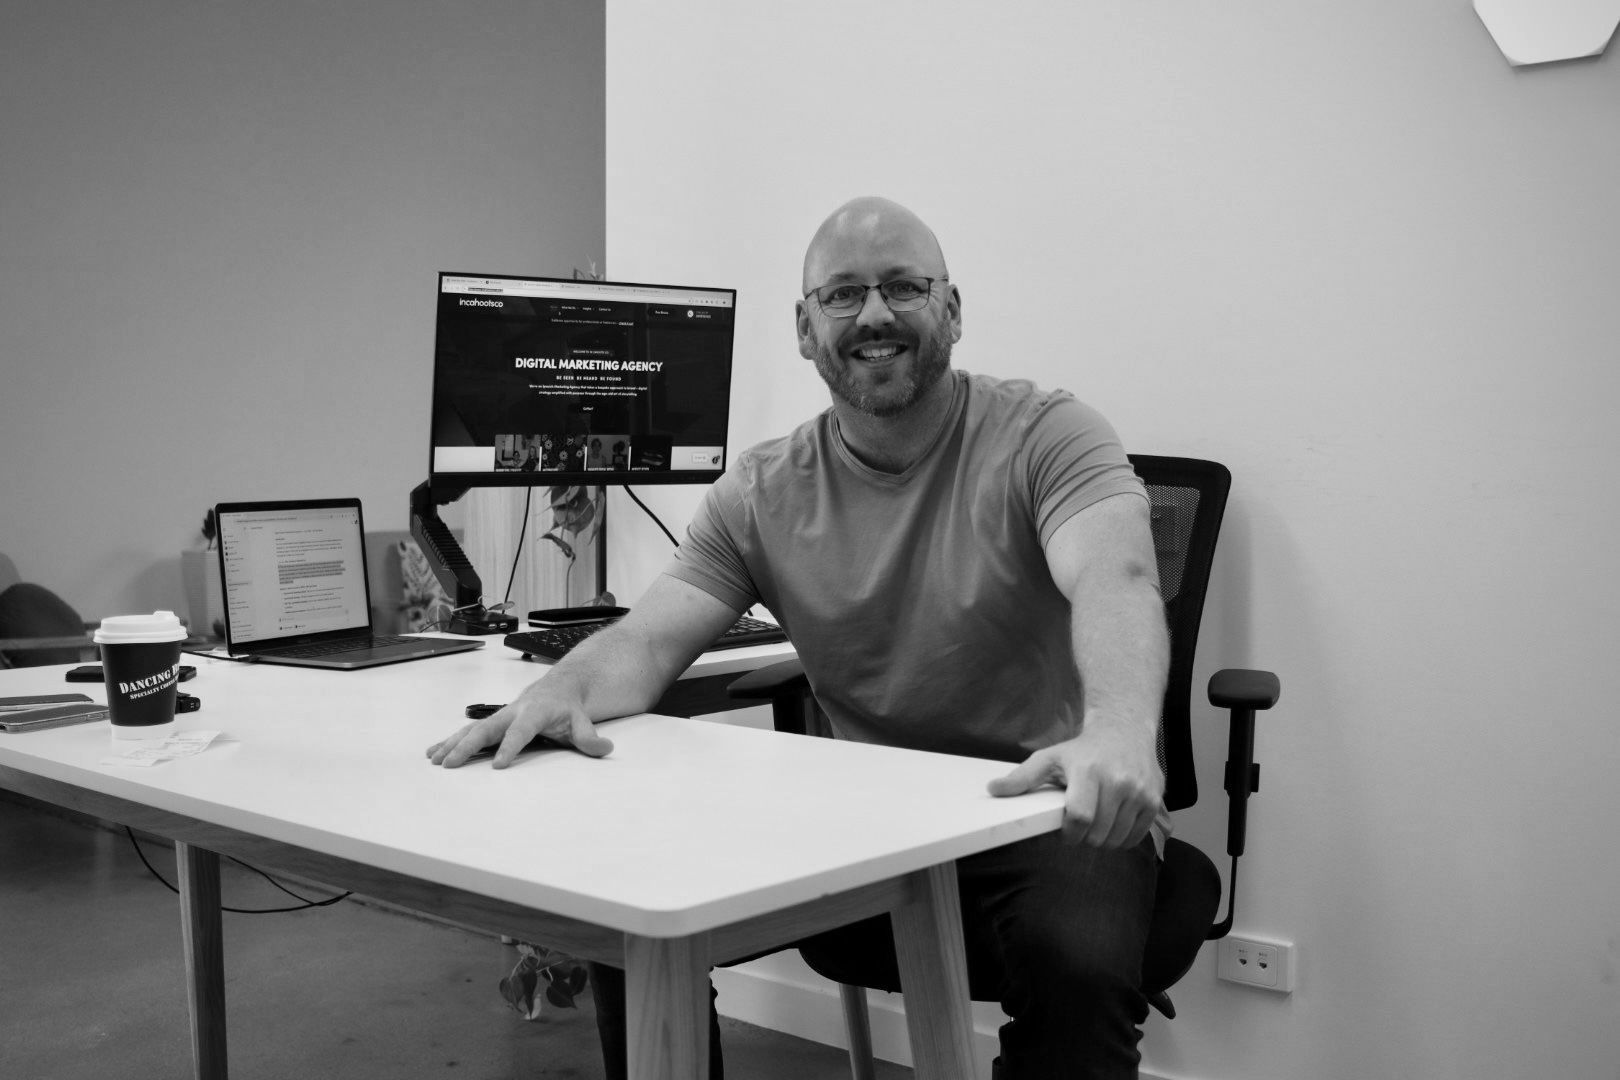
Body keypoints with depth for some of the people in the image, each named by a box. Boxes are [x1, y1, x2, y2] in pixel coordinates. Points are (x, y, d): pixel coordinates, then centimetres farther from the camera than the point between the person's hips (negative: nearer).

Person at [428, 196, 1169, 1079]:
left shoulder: (1046, 437, -8)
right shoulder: (761, 495, 4)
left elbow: (1114, 582, -28)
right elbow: (649, 640, -3)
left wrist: (1118, 734, -50)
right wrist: (565, 690, -28)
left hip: (1054, 815, -3)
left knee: (1077, 958, -34)